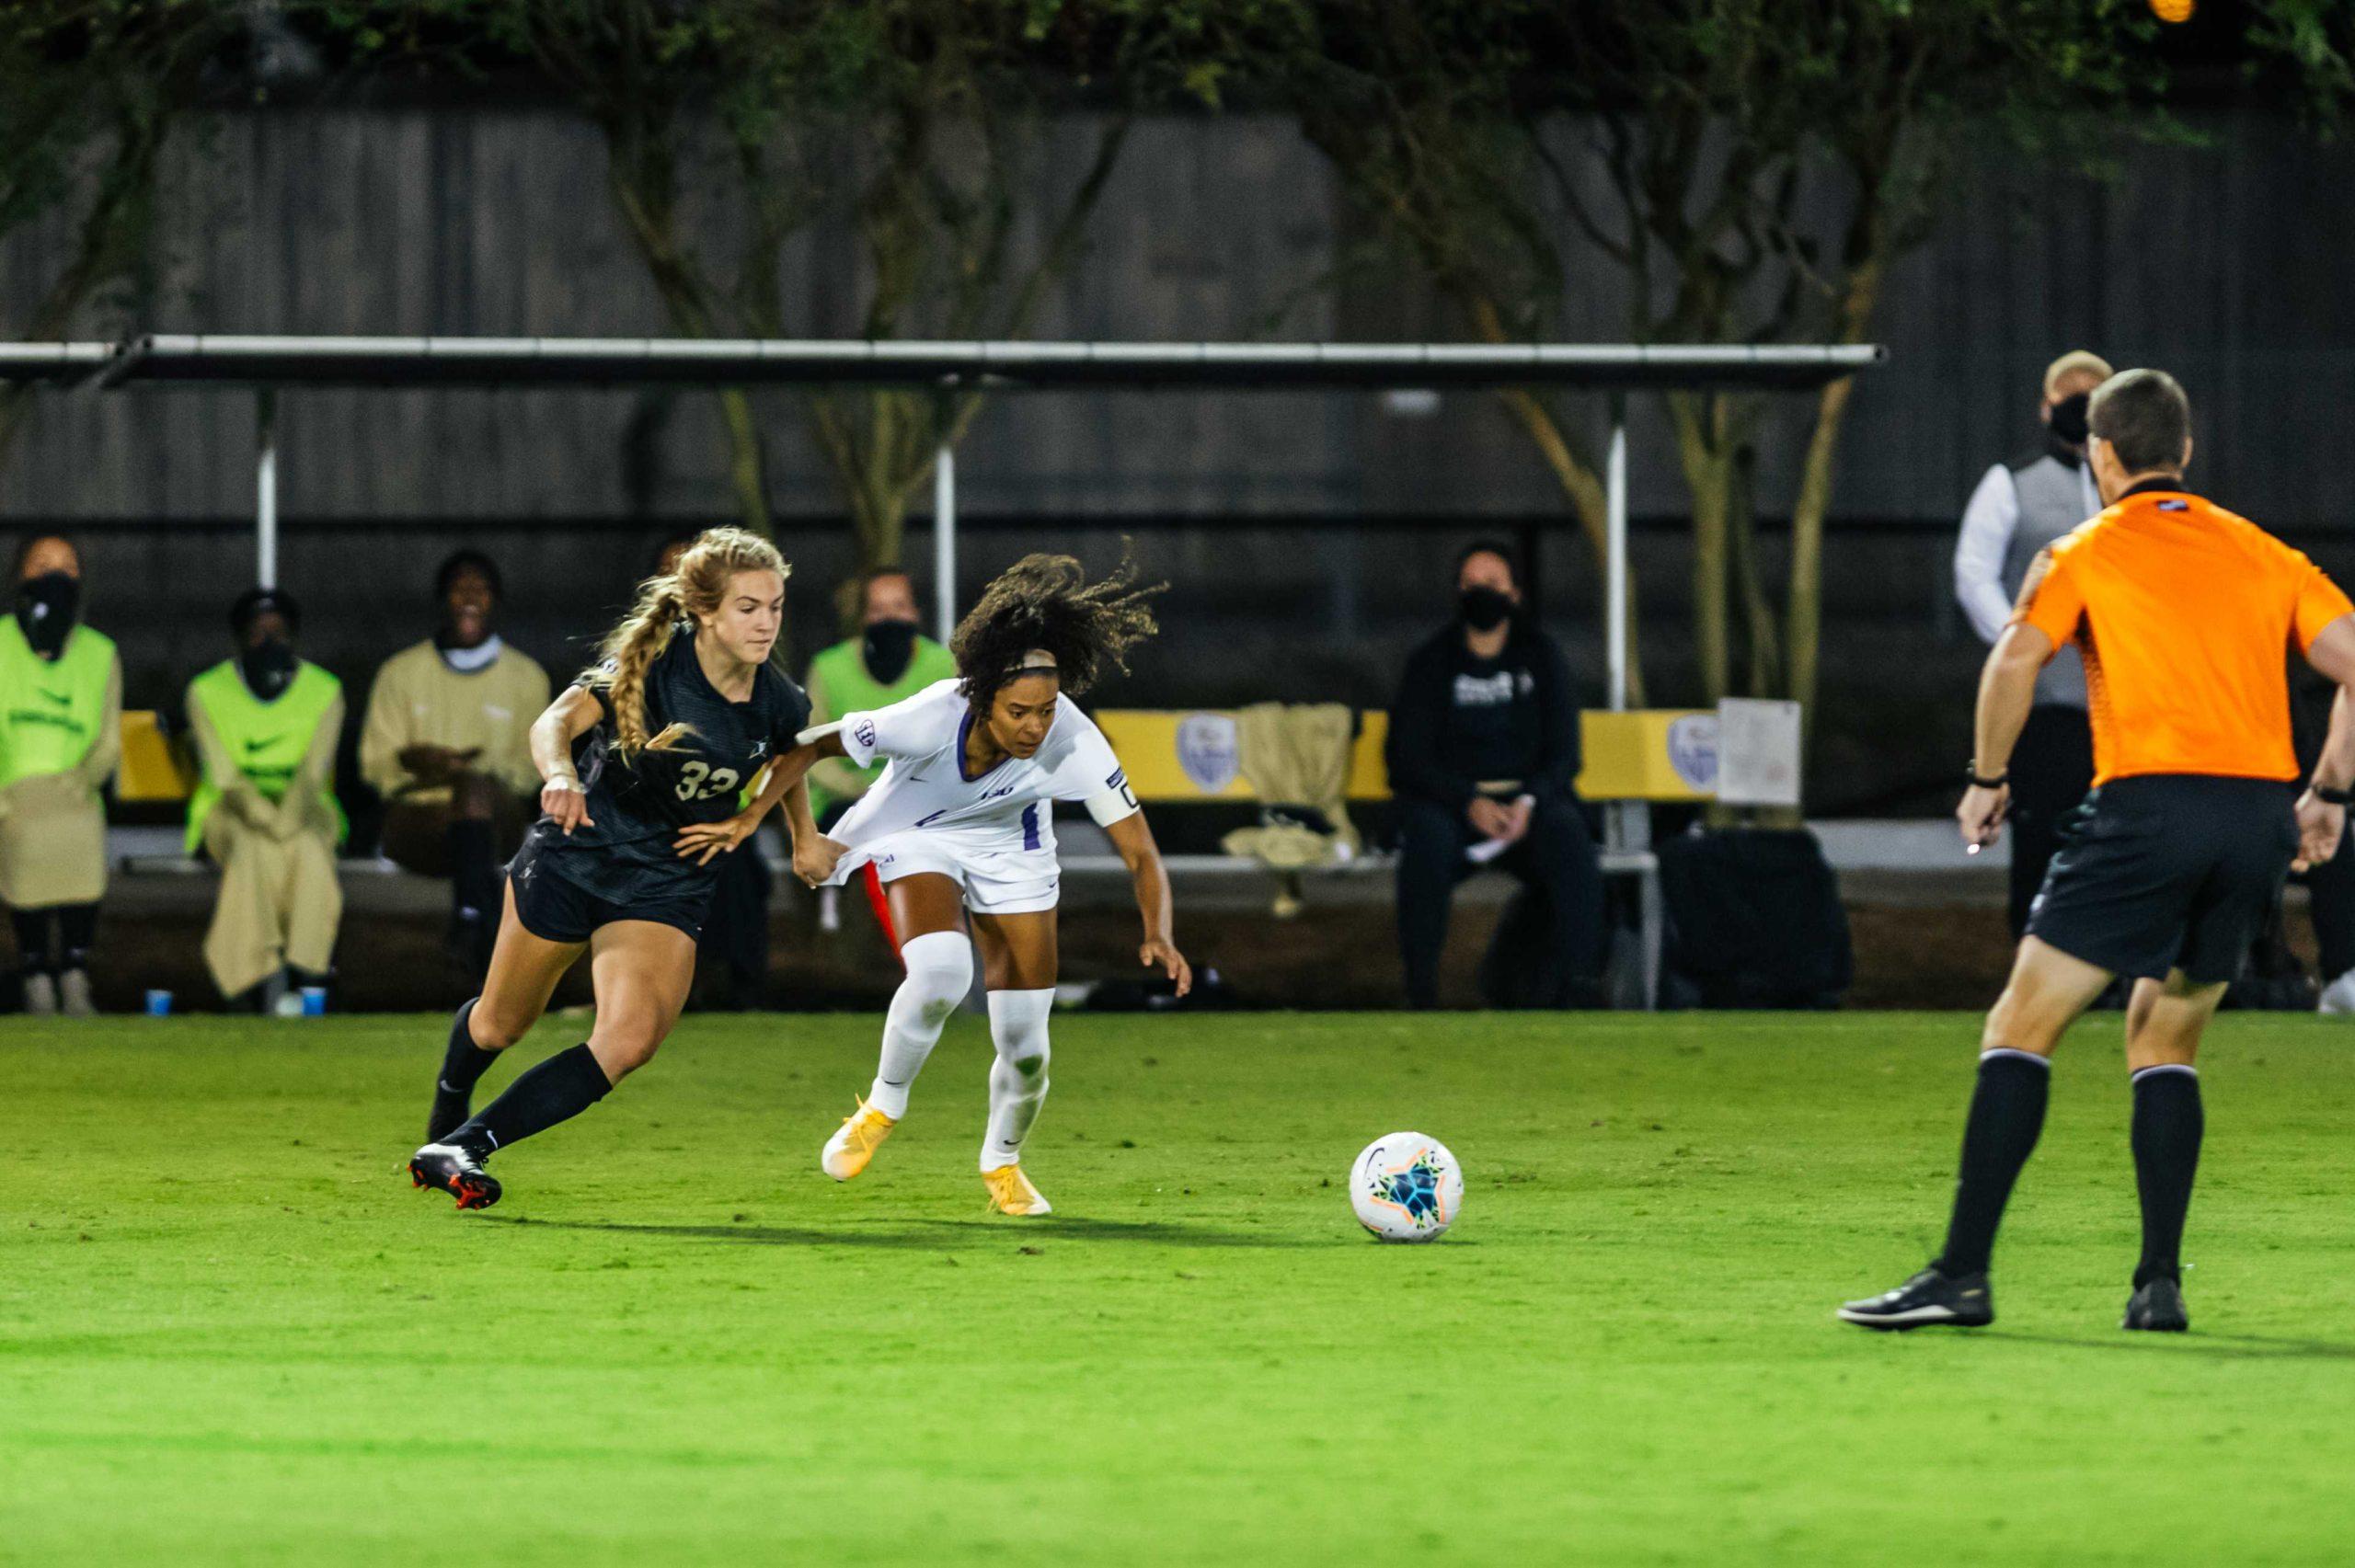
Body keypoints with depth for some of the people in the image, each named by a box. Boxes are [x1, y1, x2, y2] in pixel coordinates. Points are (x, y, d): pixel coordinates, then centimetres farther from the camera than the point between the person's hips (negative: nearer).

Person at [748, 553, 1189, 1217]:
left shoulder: (1075, 744, -33)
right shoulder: (932, 719, -37)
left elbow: (1141, 854, -27)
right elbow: (808, 746, -22)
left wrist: (1158, 937, -44)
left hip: (1010, 850, 2)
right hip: (916, 835, -2)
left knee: (1025, 1040, -1)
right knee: (940, 970, -31)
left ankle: (1002, 1164, 29)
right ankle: (883, 1107, -6)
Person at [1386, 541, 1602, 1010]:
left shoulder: (1541, 658, 10)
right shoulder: (1431, 662, 6)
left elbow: (1563, 753, 5)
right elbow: (1410, 757, -2)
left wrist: (1529, 801, -17)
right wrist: (1471, 803, -18)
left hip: (1529, 799, 1)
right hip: (1448, 799, -1)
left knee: (1568, 832, -32)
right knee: (1428, 837, -35)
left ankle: (1575, 985, -33)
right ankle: (1421, 985, -31)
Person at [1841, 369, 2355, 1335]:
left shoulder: (2089, 551, 7)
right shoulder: (2262, 554, 18)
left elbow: (2016, 659, -9)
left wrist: (1988, 777, 1)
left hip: (2150, 806, -5)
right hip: (2261, 809, 5)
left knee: (2020, 1030, 0)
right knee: (2164, 1044, 19)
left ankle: (1963, 1273, -8)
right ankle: (2160, 1283, 8)